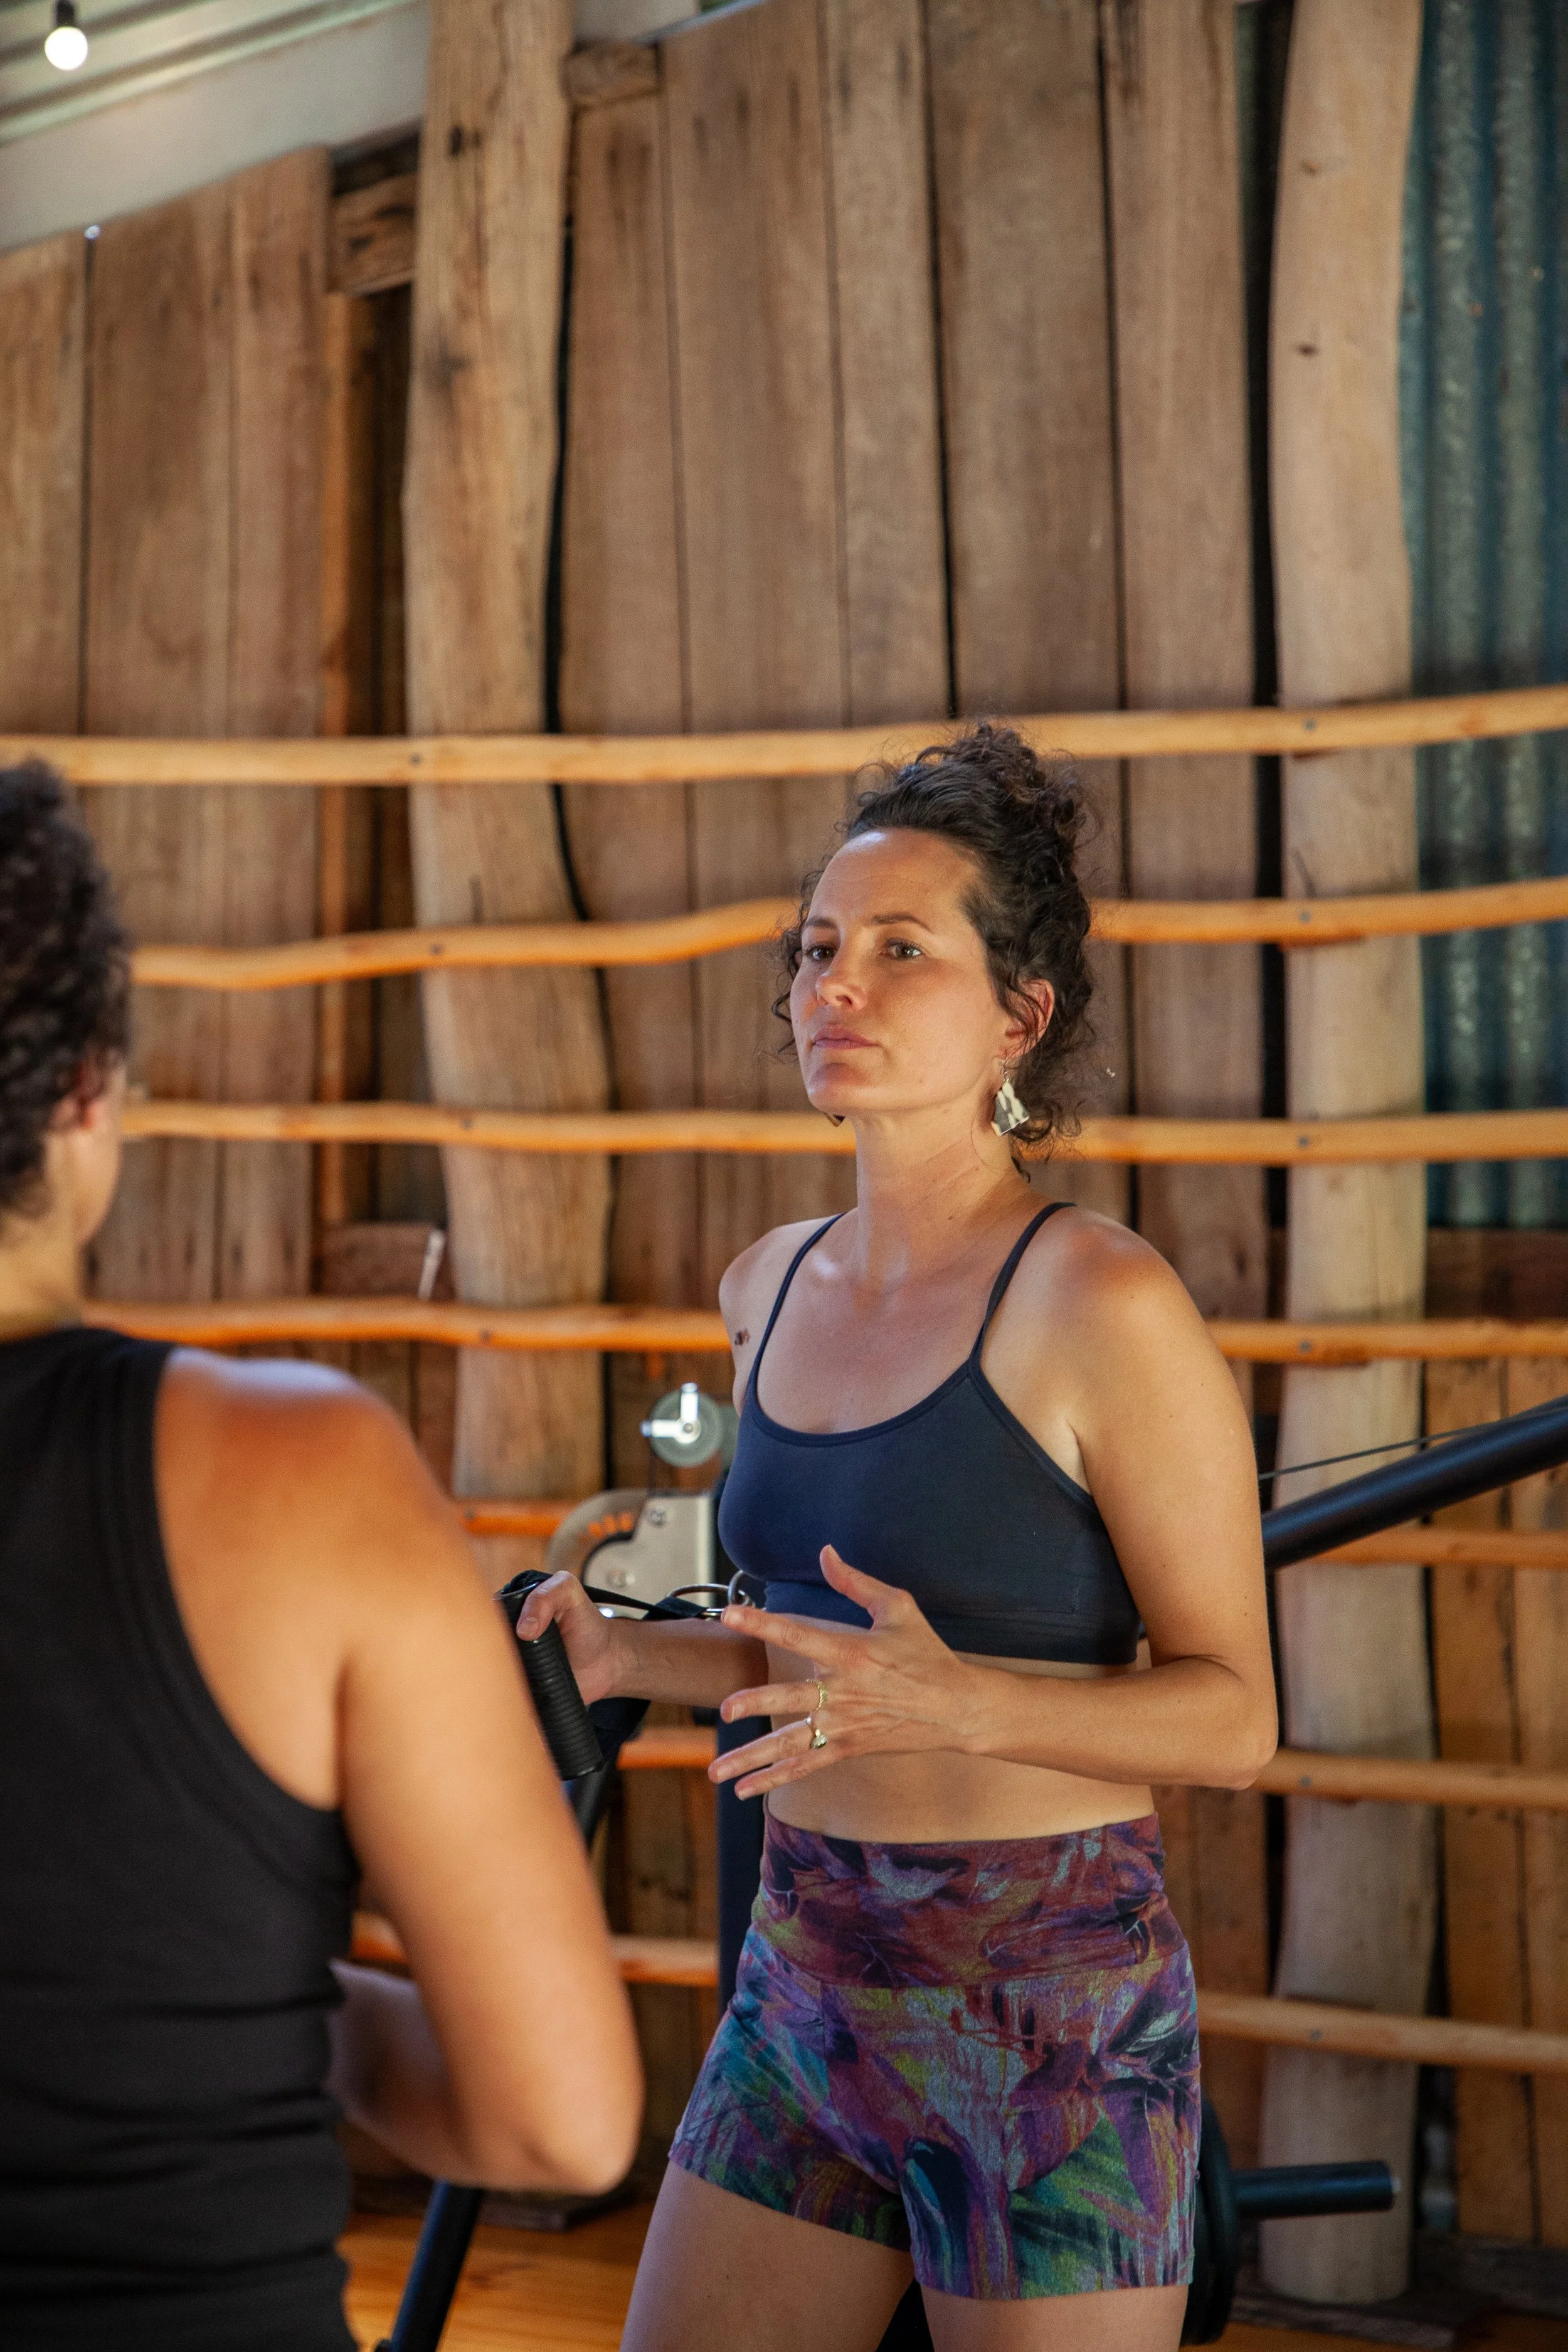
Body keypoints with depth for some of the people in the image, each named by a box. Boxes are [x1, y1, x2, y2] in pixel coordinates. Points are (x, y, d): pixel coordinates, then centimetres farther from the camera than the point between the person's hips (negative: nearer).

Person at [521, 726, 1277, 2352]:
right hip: (804, 1984, 7)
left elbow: (1232, 1715, -11)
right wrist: (622, 1655, 1)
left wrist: (959, 1703, -27)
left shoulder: (1102, 1305, -14)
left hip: (1047, 2015, -6)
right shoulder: (770, 1290, 8)